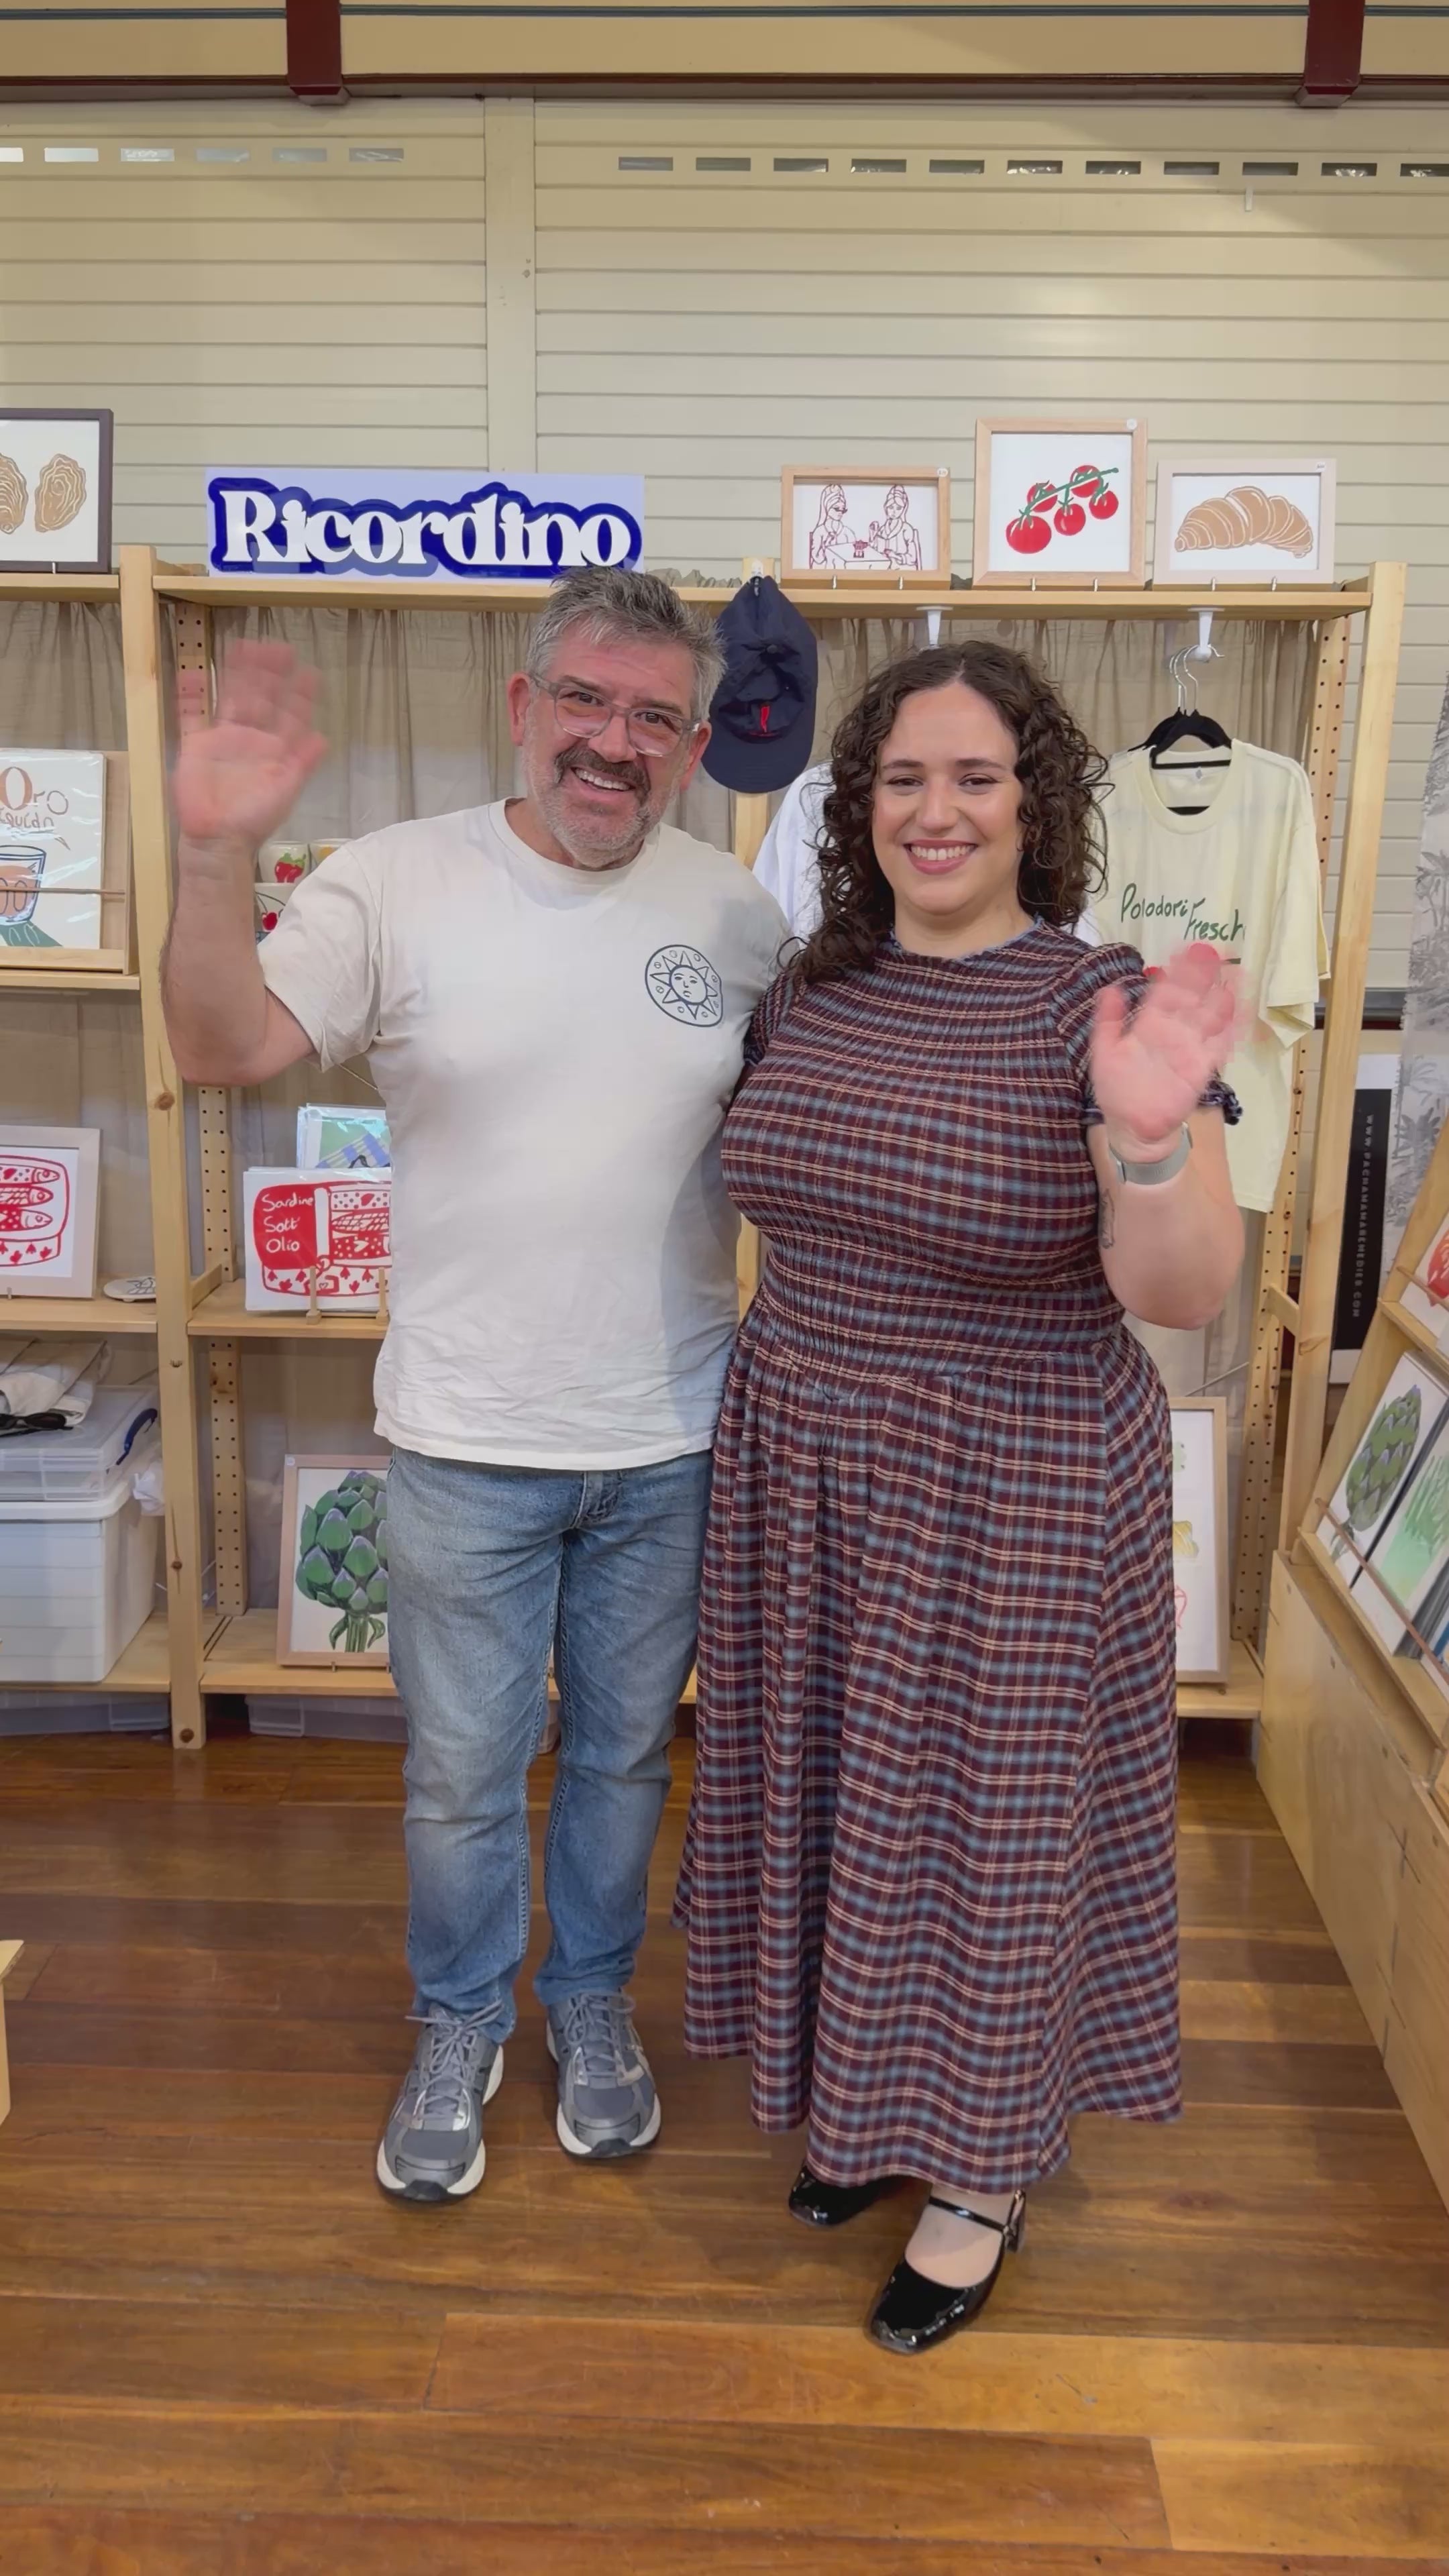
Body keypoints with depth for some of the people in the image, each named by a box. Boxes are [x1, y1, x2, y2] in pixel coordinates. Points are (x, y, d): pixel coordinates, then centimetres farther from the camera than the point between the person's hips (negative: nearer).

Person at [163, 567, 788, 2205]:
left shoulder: (734, 914, -1)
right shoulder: (399, 882, -9)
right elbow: (223, 1050, -16)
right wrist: (215, 855, -31)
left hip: (670, 1443, 2)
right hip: (465, 1440, -2)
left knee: (624, 1752, 21)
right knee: (462, 1773, 15)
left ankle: (593, 2000, 47)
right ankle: (460, 2026, 42)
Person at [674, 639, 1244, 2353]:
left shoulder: (1106, 1008, -14)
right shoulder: (808, 991, 2)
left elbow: (1180, 1293, -21)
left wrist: (1148, 1141, -37)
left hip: (1012, 1497, -5)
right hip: (803, 1469, 5)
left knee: (986, 1817, 9)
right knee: (832, 1794, 18)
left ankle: (983, 2177, 34)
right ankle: (864, 2094, 44)